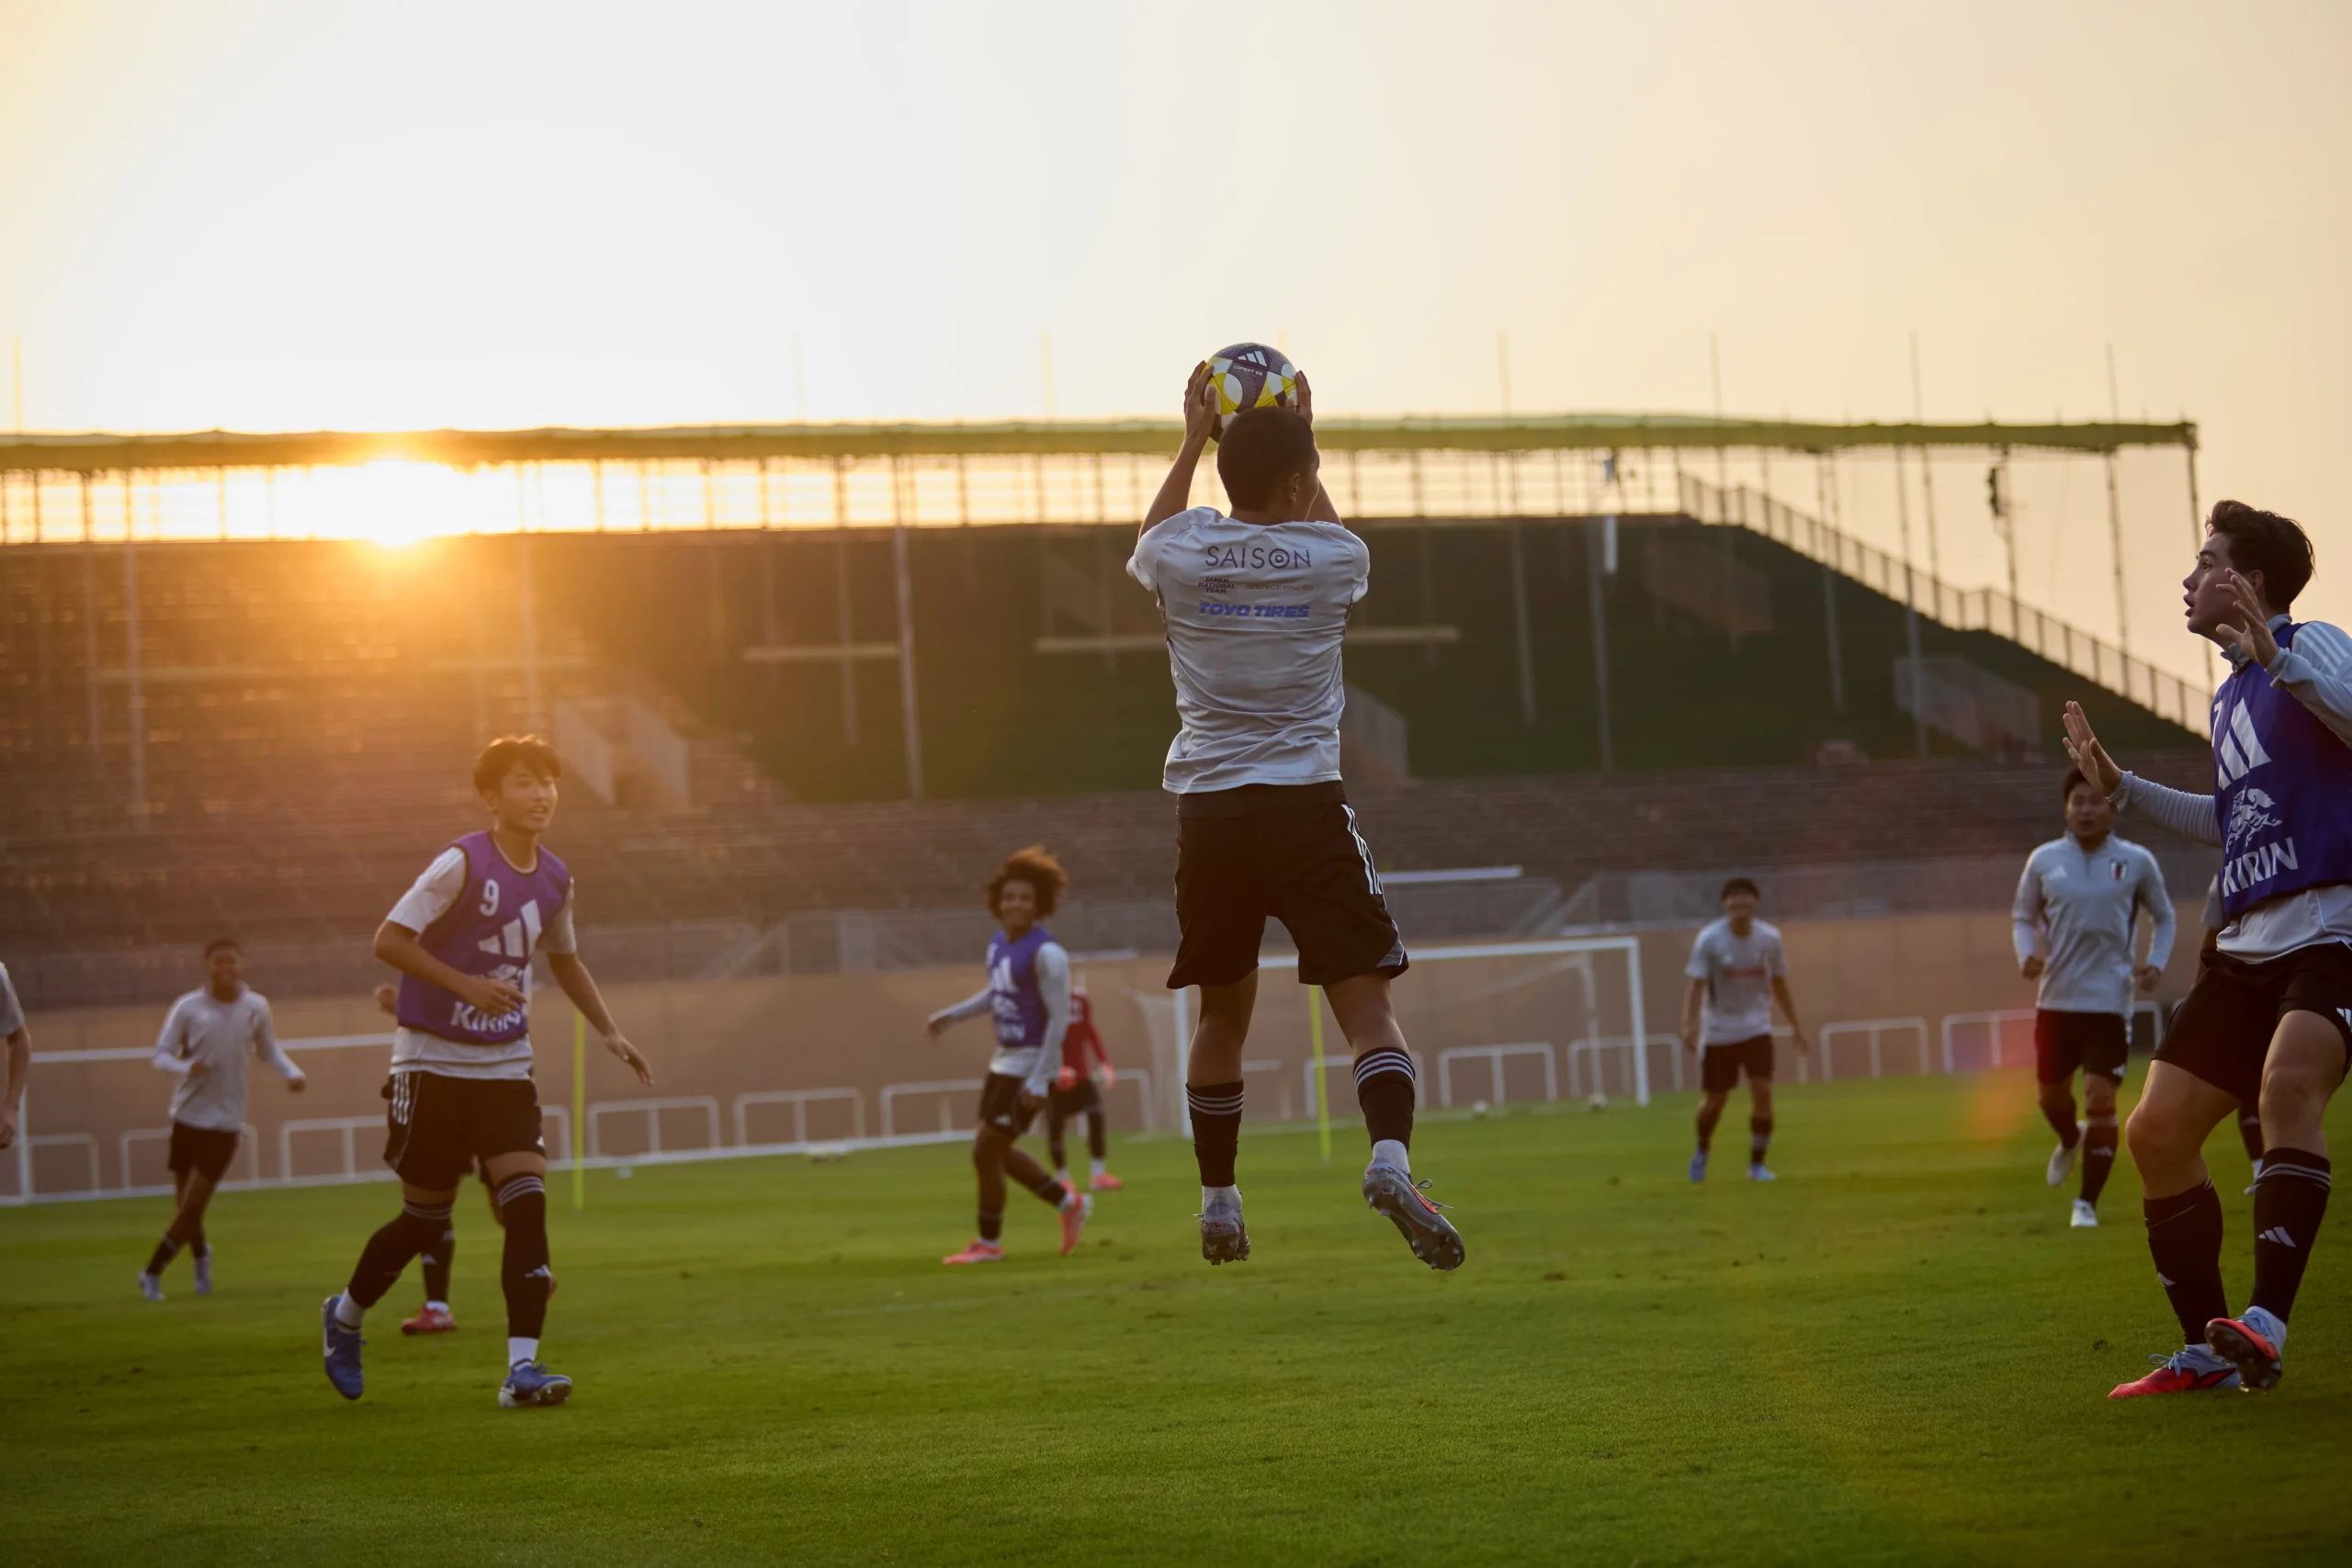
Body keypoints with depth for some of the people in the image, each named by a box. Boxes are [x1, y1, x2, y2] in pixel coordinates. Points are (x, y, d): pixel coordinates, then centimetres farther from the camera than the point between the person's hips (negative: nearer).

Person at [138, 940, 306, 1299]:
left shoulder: (256, 1007, 1)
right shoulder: (188, 1007, -4)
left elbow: (269, 1050, 15)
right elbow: (161, 1054, -3)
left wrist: (292, 1073, -4)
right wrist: (186, 1067, -24)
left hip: (225, 1121, 0)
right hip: (188, 1116, 0)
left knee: (193, 1207, -8)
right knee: (185, 1206, 7)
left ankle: (152, 1273, 6)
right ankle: (200, 1255, 39)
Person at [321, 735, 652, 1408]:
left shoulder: (555, 878, 5)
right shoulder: (462, 864, -15)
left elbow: (564, 959, 24)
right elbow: (388, 940, -17)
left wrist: (609, 1031, 16)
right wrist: (465, 984, -26)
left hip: (505, 1065, 5)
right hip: (433, 1062, -5)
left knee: (527, 1203, -13)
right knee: (427, 1217, 4)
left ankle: (521, 1369, -13)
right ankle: (344, 1315, 32)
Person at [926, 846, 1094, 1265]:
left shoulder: (1047, 953, -18)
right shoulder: (999, 944, 7)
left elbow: (1059, 1019, -20)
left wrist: (1039, 1081, -23)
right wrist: (951, 1015, 15)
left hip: (1030, 1066, -9)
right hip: (1004, 1060, 9)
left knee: (985, 1152, -6)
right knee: (997, 1153, 16)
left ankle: (989, 1243, 9)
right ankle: (1069, 1203, 32)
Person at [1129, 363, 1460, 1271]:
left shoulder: (1182, 552, 2)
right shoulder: (1331, 559, 0)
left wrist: (1193, 443, 34)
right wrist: (1301, 442, 32)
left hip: (1207, 811, 3)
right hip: (1306, 804, -3)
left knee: (1222, 1014, 17)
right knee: (1367, 1003, -5)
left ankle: (1218, 1204, 21)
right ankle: (1391, 1159, -29)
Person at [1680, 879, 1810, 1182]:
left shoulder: (1769, 938, -5)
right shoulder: (1709, 939, -13)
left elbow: (1779, 985, 8)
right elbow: (1696, 985, -16)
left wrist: (1797, 1028, 10)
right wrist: (1689, 1025, -30)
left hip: (1756, 1028, 1)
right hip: (1718, 1031, -1)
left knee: (1762, 1091, -15)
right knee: (1714, 1100, 6)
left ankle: (1757, 1164, -2)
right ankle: (1702, 1150, 37)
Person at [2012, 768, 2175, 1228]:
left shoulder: (2137, 862, -1)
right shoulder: (2044, 861, 2)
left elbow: (2163, 918, 13)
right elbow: (2023, 915, 14)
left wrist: (2156, 964, -4)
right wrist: (2026, 954, -6)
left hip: (2110, 1002, -2)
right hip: (2056, 999, 2)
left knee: (2100, 1100, -11)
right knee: (2052, 1095, 14)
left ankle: (2087, 1203, 0)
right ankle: (2070, 1142, 51)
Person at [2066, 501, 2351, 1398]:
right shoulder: (2231, 693, 22)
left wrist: (2277, 655, -30)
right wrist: (2122, 788, 30)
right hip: (2249, 946, 9)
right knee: (2157, 1130, 3)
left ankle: (2268, 1324, -41)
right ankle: (2208, 1351, 12)